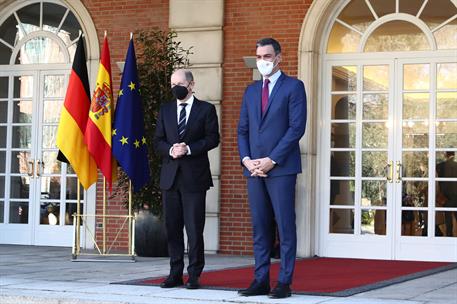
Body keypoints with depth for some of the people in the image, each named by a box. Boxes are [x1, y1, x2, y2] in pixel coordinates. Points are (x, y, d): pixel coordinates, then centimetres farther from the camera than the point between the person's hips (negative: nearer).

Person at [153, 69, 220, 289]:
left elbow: (213, 138, -3)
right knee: (172, 227, 5)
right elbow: (158, 140, 10)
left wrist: (189, 149, -15)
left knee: (194, 228, -3)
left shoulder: (206, 109, 3)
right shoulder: (165, 110, 14)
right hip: (170, 176, 4)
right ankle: (175, 274, 12)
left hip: (194, 176, -4)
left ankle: (194, 275, 4)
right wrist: (171, 150, -10)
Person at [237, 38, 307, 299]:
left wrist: (271, 160, -13)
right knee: (260, 226, 7)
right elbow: (243, 129, 16)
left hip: (281, 167, -5)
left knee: (285, 226, -4)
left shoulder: (293, 87, 0)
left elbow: (297, 127, -8)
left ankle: (284, 283, -1)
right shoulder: (251, 90, 18)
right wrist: (246, 159, -2)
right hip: (254, 168, 6)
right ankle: (261, 281, 10)